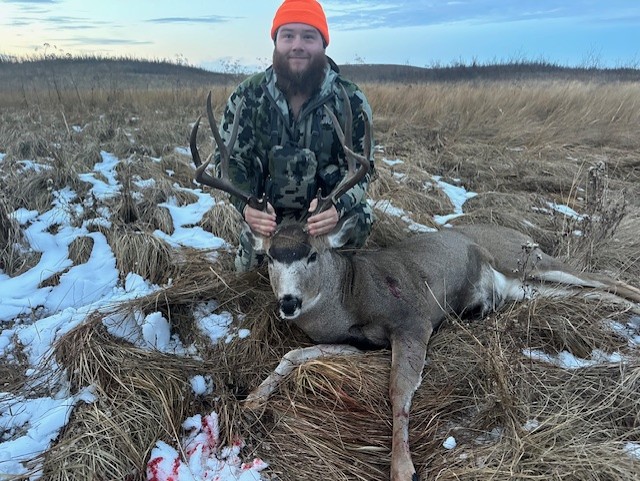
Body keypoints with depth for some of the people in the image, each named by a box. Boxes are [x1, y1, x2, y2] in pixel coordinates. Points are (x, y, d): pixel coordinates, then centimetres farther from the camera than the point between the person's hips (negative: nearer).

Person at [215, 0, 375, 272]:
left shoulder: (351, 101, -12)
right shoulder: (246, 97, -10)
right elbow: (228, 161, -7)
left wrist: (337, 206, -34)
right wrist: (246, 205, -30)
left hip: (326, 218, 0)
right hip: (265, 218, 1)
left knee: (359, 219, -27)